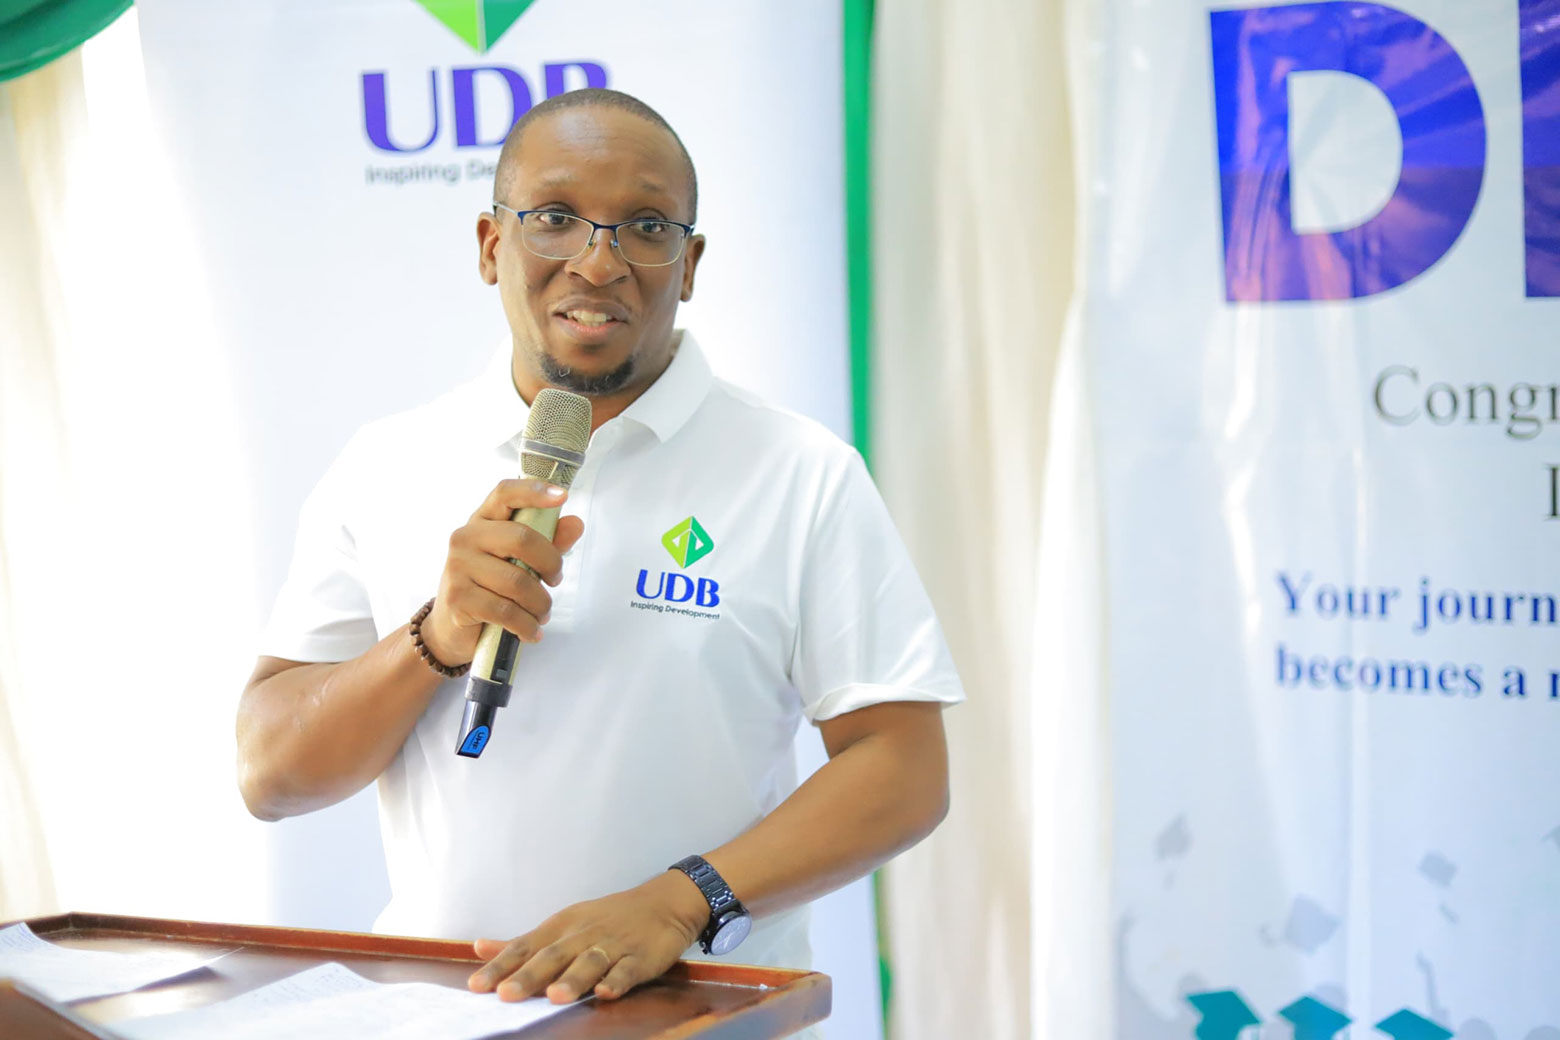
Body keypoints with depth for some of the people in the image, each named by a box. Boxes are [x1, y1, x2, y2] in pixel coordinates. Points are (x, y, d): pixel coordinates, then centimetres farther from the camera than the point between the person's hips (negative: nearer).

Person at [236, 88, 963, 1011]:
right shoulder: (385, 471, 7)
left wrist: (678, 901, -18)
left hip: (705, 1012, 1)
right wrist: (436, 643, -12)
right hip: (438, 1006, -1)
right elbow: (268, 778, 5)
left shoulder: (804, 475, 0)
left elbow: (907, 772, -5)